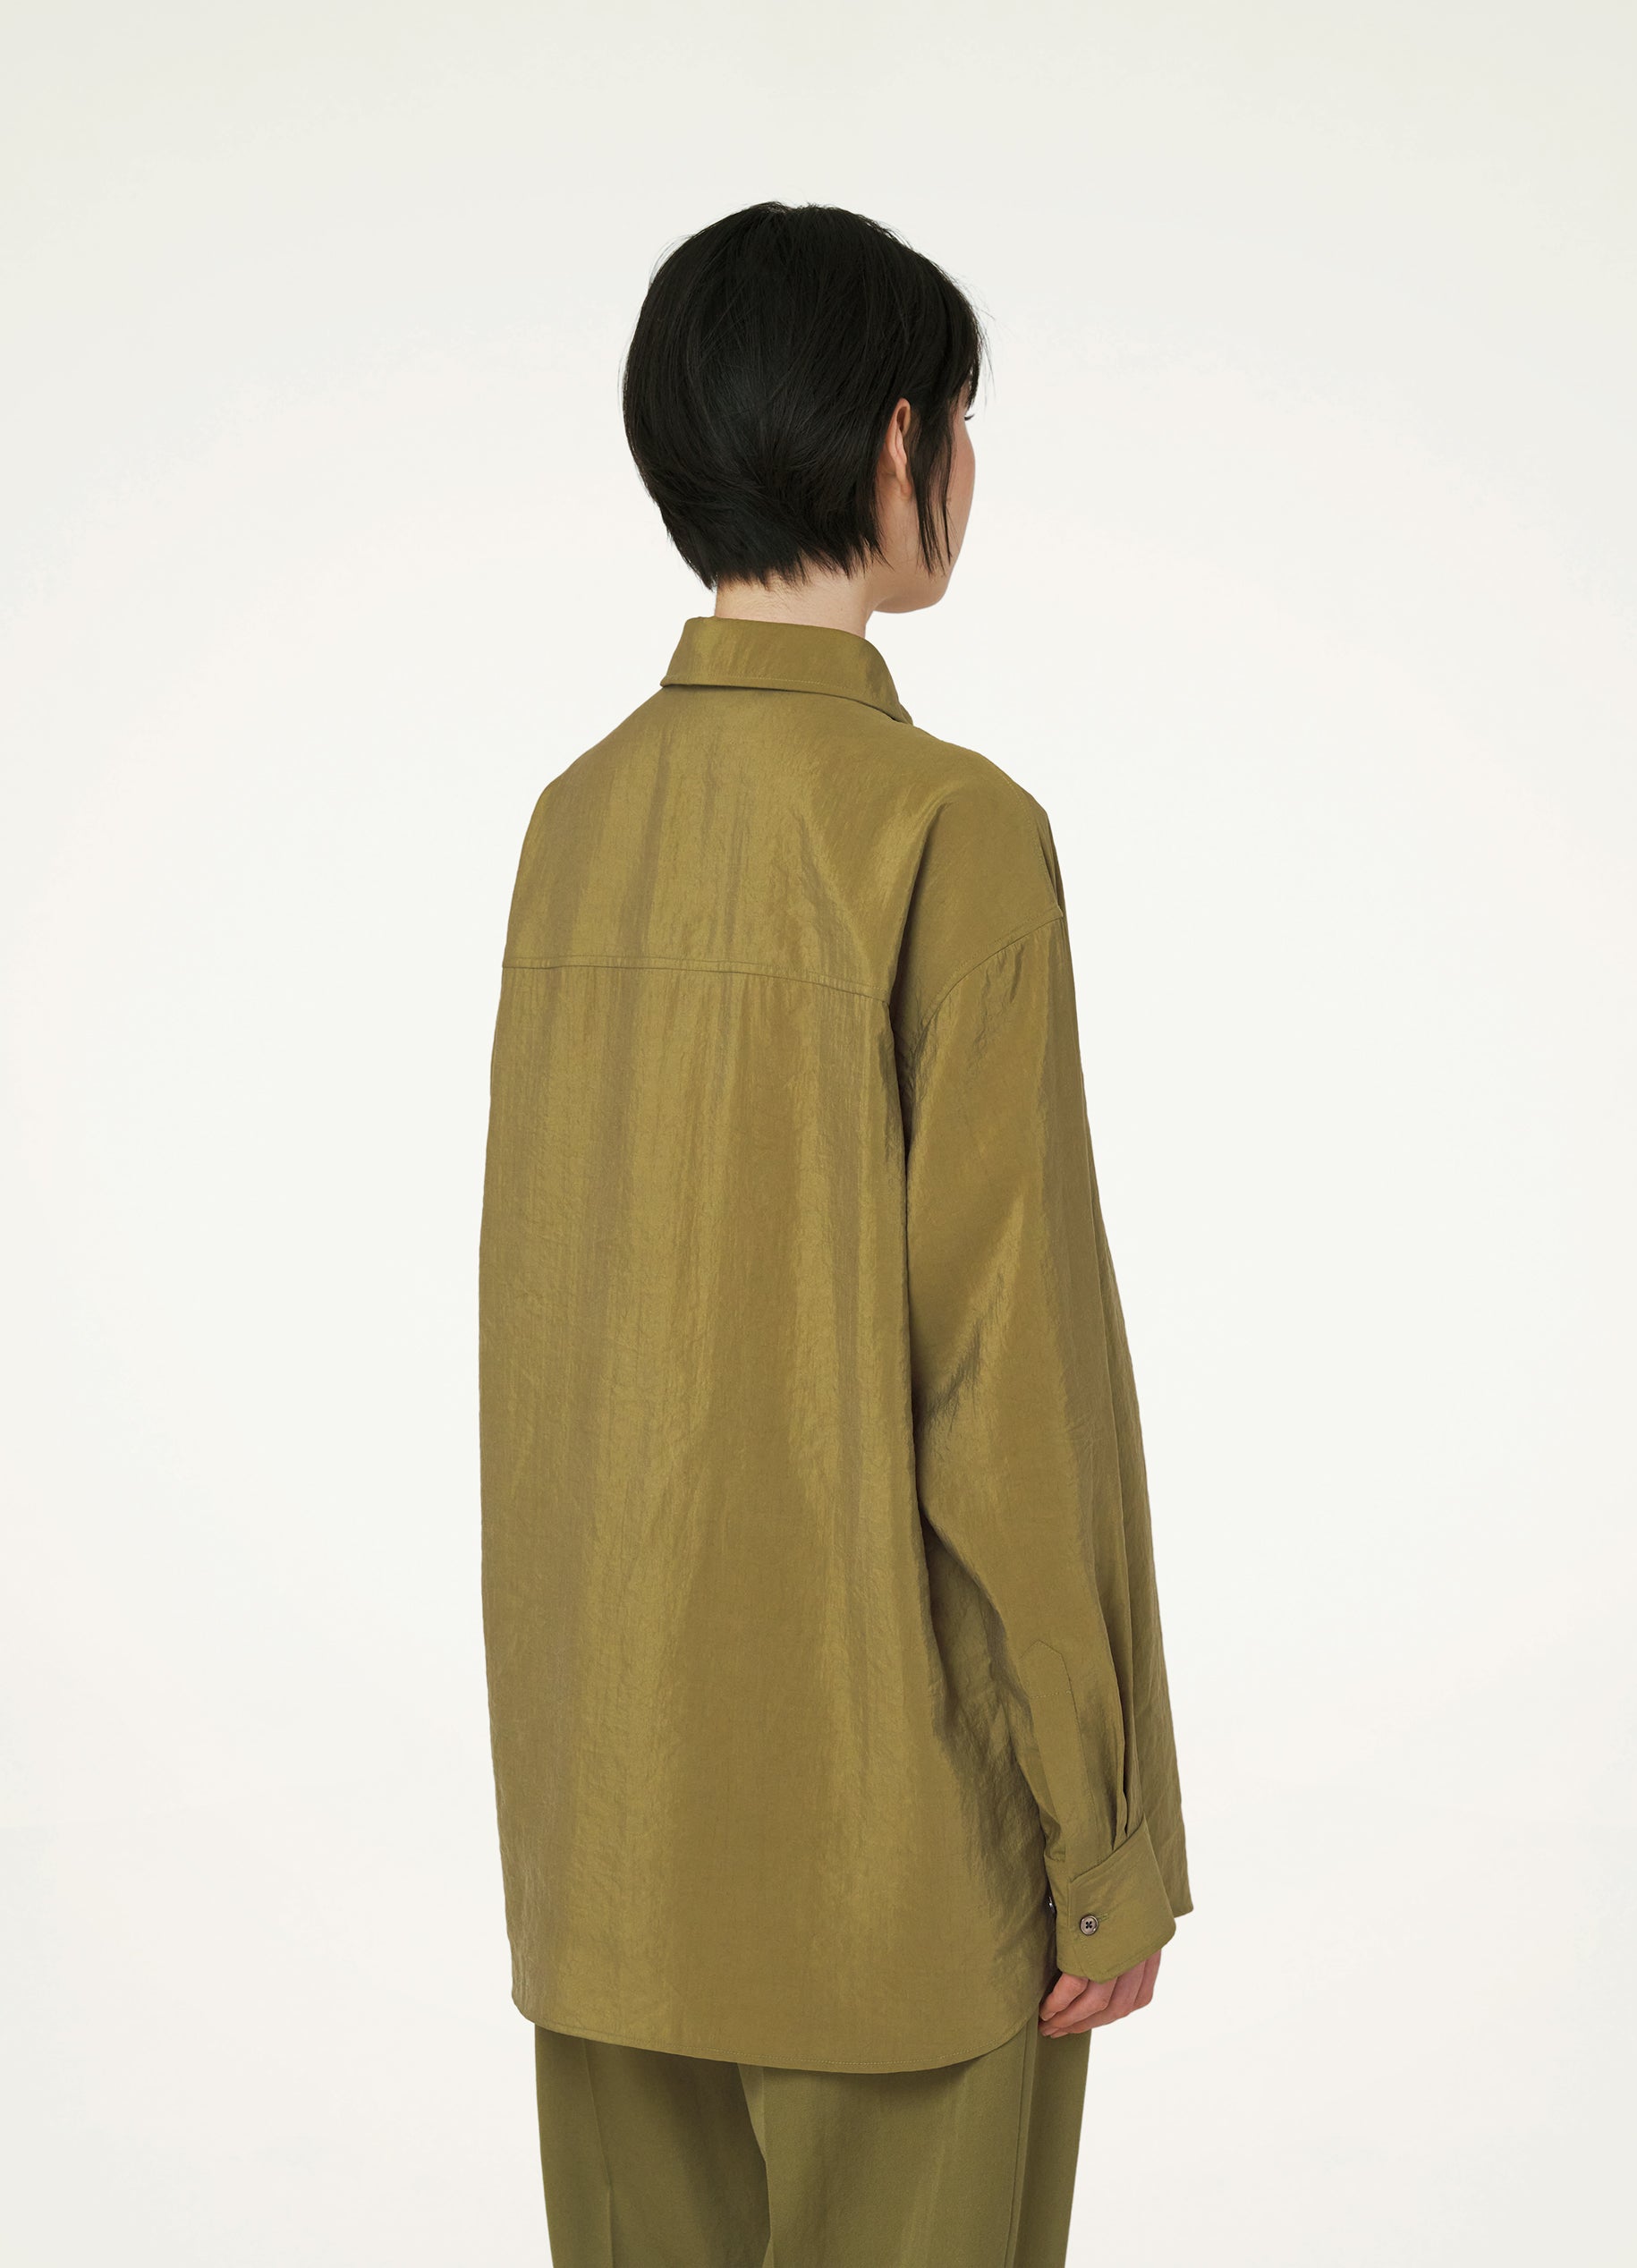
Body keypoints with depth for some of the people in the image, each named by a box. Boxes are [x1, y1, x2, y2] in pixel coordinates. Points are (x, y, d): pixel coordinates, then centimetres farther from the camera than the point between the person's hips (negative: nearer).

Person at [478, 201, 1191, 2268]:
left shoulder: (578, 820, 3)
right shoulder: (951, 832, -17)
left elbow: (541, 1320, 8)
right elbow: (1012, 1356, -18)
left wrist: (585, 1726, 19)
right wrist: (1105, 1829, -9)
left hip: (620, 1777, 7)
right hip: (881, 1780, -7)